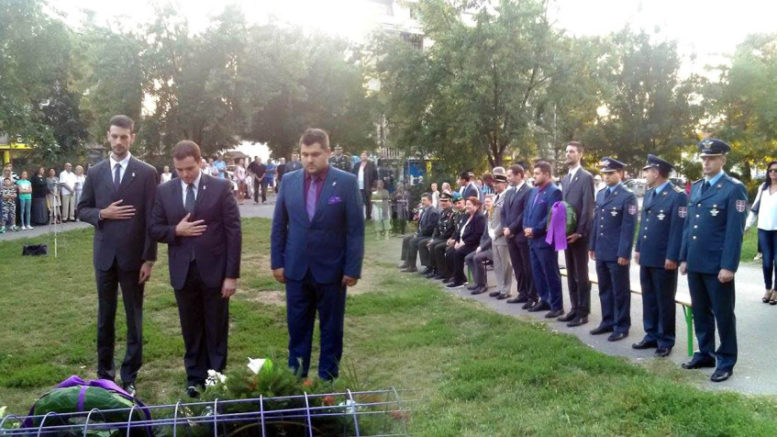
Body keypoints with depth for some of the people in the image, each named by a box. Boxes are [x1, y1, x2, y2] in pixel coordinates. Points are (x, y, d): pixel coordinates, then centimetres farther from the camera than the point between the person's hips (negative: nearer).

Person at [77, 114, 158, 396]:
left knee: (134, 317, 7)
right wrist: (102, 214, -11)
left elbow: (151, 218, -6)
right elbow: (82, 210, 11)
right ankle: (104, 372, 27)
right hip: (104, 256, 3)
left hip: (133, 256, -3)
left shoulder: (146, 172, -4)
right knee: (105, 316, 14)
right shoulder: (95, 172, 6)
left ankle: (129, 377, 18)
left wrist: (149, 258, -9)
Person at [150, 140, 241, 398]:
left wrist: (232, 274, -11)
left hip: (214, 270, -2)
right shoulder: (164, 191, 3)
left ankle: (216, 377, 24)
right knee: (191, 330, 13)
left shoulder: (221, 187, -6)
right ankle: (195, 377, 27)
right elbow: (154, 229, 7)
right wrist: (176, 230, -15)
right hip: (183, 272, 2)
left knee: (216, 329, 10)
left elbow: (233, 232, -7)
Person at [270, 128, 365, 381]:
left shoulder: (347, 182, -7)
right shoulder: (289, 181, 2)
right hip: (296, 269, 3)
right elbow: (279, 225, 7)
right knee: (297, 328, 12)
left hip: (331, 270, -2)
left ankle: (327, 380, 24)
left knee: (331, 329, 11)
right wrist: (277, 262, 3)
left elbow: (356, 229, -7)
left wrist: (353, 268, -9)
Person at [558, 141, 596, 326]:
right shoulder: (565, 179, 15)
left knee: (581, 274, -1)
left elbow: (588, 207, -14)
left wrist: (578, 232, -17)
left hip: (579, 233, -7)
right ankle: (574, 308, 21)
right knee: (571, 274, 12)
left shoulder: (586, 177, -9)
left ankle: (583, 313, 5)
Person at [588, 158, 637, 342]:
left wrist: (624, 253, -17)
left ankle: (621, 327, 12)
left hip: (617, 253, -7)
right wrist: (592, 246, 13)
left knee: (620, 291, 3)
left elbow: (629, 227, -14)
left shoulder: (628, 196, -10)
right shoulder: (600, 194, 12)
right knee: (604, 290, 14)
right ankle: (608, 322, 25)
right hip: (601, 252, 7)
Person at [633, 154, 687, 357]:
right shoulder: (649, 194, 12)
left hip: (664, 259, -7)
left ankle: (666, 341, 15)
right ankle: (652, 336, 25)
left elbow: (678, 228, -16)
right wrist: (638, 248, 15)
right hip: (646, 257, 8)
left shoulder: (678, 195, -13)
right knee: (648, 299, 14)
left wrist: (672, 257, -18)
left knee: (664, 301, 4)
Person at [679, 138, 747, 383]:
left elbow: (735, 231, -14)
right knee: (700, 312, 15)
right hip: (695, 263, 6)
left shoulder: (734, 189, -9)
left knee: (723, 314, 5)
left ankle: (726, 361, 17)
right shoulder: (695, 188, 12)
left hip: (718, 265, -6)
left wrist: (728, 266, -17)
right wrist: (684, 258, 12)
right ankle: (705, 353, 29)